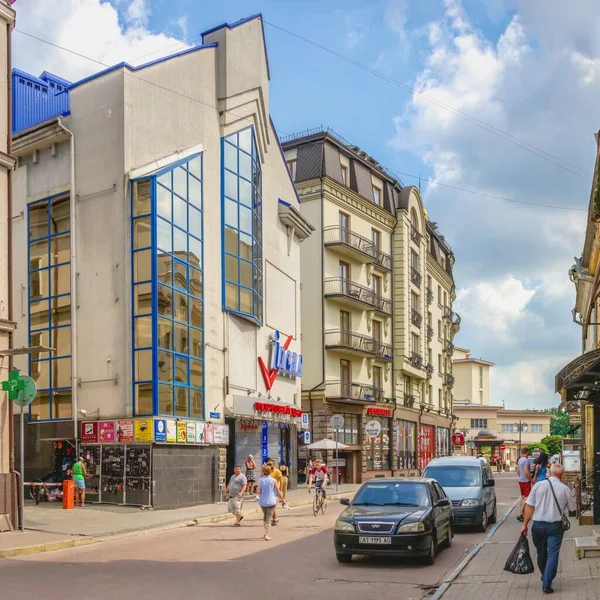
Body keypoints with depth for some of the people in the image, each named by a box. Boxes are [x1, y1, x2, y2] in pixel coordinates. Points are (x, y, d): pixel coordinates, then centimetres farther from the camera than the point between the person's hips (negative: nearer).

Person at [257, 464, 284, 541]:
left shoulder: (260, 480, -5)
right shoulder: (273, 480, -6)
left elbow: (258, 492, -9)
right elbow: (278, 492, -3)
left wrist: (257, 489, 13)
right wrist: (282, 499, 9)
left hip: (262, 502, 2)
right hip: (271, 501, -2)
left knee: (265, 517, 21)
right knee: (269, 518, 0)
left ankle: (266, 533, 30)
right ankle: (267, 535, -7)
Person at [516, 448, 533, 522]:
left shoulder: (519, 460, 11)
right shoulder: (526, 460, -18)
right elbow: (526, 472, -24)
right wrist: (532, 480, -15)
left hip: (521, 481, 9)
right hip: (526, 481, -9)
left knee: (522, 497, 15)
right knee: (526, 498, -8)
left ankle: (521, 514, 18)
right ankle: (520, 515, -13)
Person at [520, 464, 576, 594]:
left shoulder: (538, 486, -5)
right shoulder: (565, 489, -5)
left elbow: (529, 507, -5)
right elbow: (572, 511, 5)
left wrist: (525, 524, 2)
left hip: (538, 525, 2)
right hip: (555, 525, -2)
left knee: (541, 553, 18)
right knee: (552, 554, 2)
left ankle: (545, 578, 34)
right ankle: (547, 584, -5)